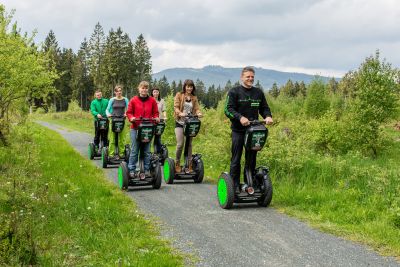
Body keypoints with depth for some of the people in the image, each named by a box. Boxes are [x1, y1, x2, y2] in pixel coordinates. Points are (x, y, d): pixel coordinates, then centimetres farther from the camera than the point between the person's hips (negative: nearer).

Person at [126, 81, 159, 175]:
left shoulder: (152, 100, 6)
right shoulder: (133, 100, 1)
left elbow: (155, 113, 11)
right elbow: (129, 112, 5)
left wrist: (156, 118, -9)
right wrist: (131, 118, -14)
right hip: (135, 128, -2)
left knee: (147, 151, 7)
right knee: (134, 150, 1)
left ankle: (147, 169, 14)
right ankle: (131, 170, 7)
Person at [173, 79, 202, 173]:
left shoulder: (194, 98, 11)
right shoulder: (179, 95, 2)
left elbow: (196, 108, 3)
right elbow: (176, 107, -8)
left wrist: (198, 113, -21)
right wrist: (180, 113, -28)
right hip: (180, 123, -3)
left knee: (189, 144, 6)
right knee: (180, 144, -10)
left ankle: (190, 164, 13)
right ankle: (177, 163, 8)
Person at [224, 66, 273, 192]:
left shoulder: (258, 92, 13)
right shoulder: (234, 92, -1)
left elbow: (264, 108, 19)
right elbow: (228, 109, -9)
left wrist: (268, 116, -3)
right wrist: (240, 117, -26)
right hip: (238, 131, -4)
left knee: (252, 159, 7)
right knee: (236, 159, -1)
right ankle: (235, 186, 4)